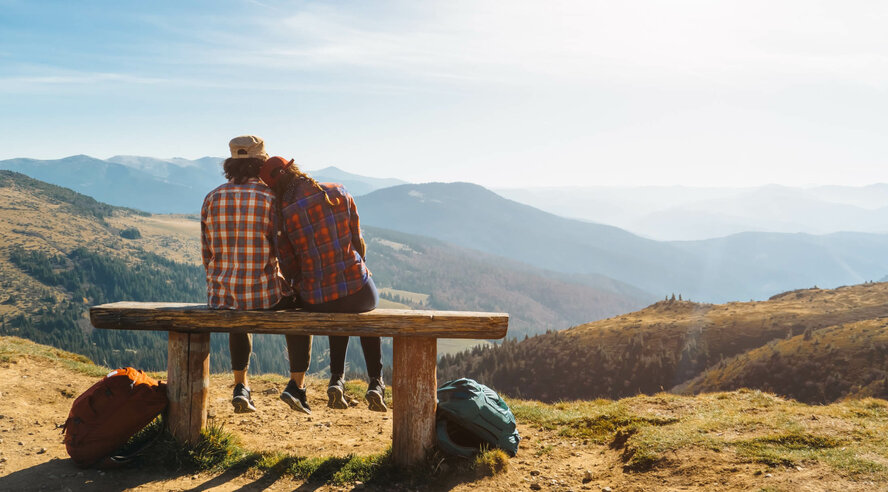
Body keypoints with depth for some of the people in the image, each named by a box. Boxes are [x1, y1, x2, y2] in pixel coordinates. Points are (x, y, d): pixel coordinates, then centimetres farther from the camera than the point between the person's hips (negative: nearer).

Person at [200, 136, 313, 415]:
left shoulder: (212, 200, 3)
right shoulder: (271, 198, -8)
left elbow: (207, 254, 9)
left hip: (221, 298, 4)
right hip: (264, 295, -3)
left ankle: (241, 387, 29)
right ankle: (296, 386, 20)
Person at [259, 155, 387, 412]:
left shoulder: (282, 215, -8)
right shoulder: (339, 194, -3)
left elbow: (289, 269, 0)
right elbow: (358, 243, 5)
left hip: (315, 302, 0)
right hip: (357, 292, 0)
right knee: (367, 313, 38)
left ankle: (336, 380, 32)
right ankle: (375, 383, 27)